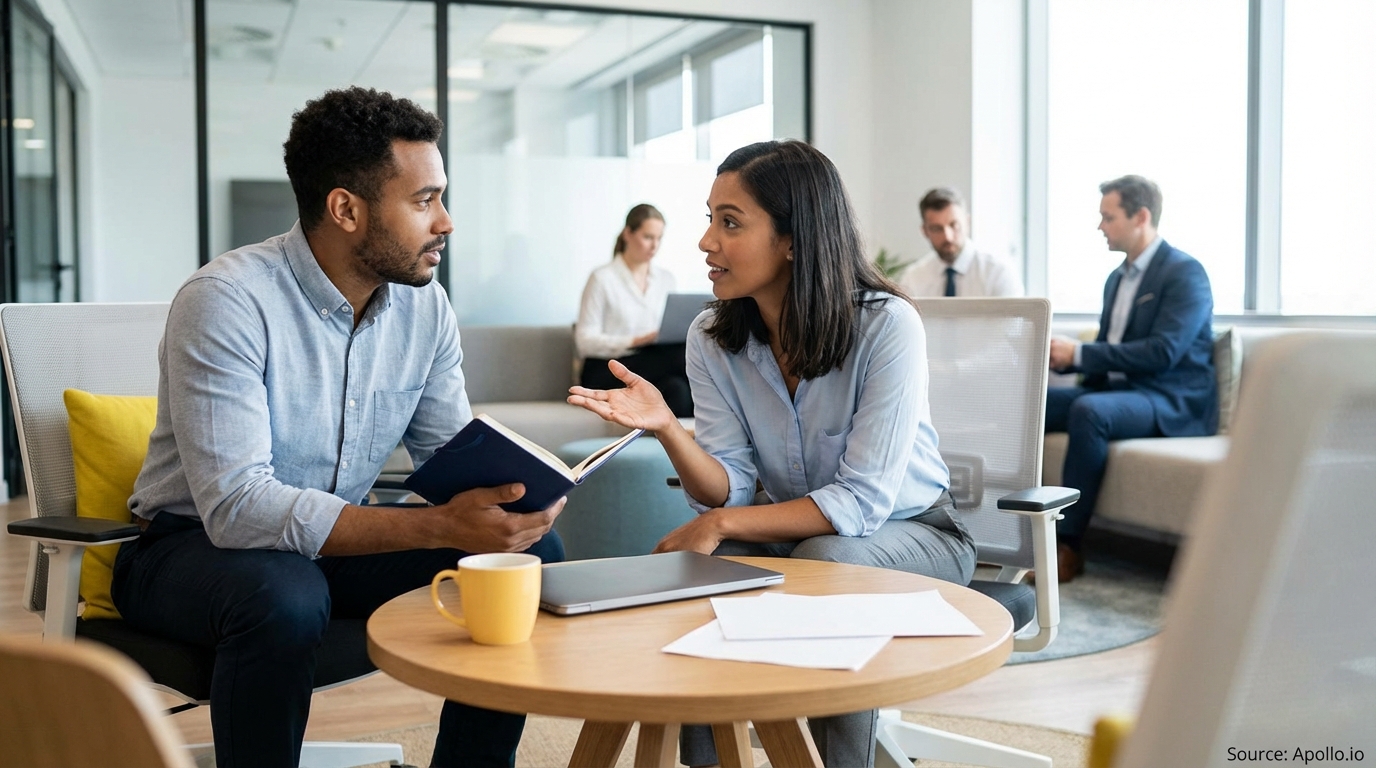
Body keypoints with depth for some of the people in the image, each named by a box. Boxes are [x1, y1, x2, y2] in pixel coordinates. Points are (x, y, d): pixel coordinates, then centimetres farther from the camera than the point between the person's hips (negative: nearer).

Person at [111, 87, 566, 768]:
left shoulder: (424, 304, -4)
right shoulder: (227, 301, -24)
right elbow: (237, 507, -32)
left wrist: (500, 492, -23)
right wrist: (440, 527, -38)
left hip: (335, 542, 6)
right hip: (193, 544, -5)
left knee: (533, 555, -12)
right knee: (285, 595, -39)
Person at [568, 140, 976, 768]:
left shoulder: (886, 325, -23)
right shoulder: (711, 338, -8)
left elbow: (863, 502, -25)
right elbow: (728, 494, -12)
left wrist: (722, 525, -30)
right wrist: (667, 428, -31)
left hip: (907, 532, -3)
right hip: (792, 529, 4)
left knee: (824, 562, -34)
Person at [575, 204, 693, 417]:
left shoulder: (666, 279, 16)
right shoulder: (602, 278, -1)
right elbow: (585, 341, -7)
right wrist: (636, 341, -20)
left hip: (653, 365, 5)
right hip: (607, 373, -4)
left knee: (677, 388, -35)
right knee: (680, 356, -32)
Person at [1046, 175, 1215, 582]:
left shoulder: (1185, 272, -9)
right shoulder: (1117, 278, 18)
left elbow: (1163, 352, -20)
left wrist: (1079, 353, -20)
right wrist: (1063, 357, -2)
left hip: (1170, 401, -8)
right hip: (1115, 388, 8)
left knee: (1088, 410, -35)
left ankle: (1067, 545, -28)